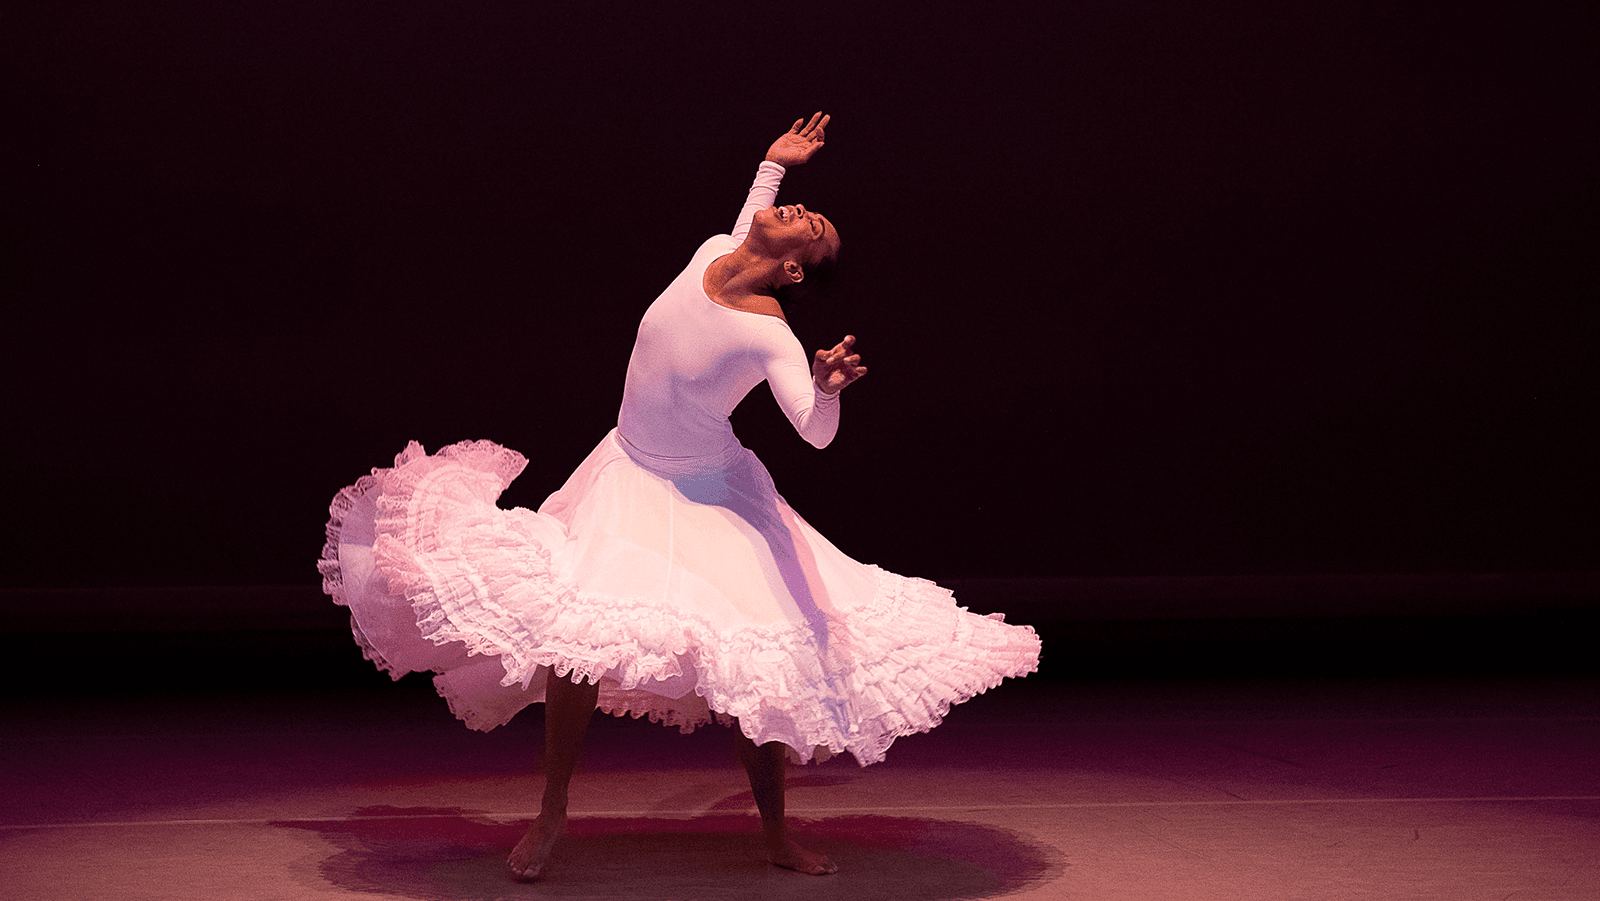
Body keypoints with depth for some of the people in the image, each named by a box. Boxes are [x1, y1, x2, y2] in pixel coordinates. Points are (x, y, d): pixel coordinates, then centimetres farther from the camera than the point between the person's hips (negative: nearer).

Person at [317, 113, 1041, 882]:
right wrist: (772, 165, 25)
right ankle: (551, 814, 7)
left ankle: (777, 834, 13)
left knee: (749, 660, -5)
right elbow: (745, 235, 19)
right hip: (630, 480, 4)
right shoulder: (711, 255, -7)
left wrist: (826, 388, -50)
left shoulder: (769, 333, -21)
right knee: (575, 634, -10)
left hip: (710, 495, -4)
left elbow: (817, 433, -30)